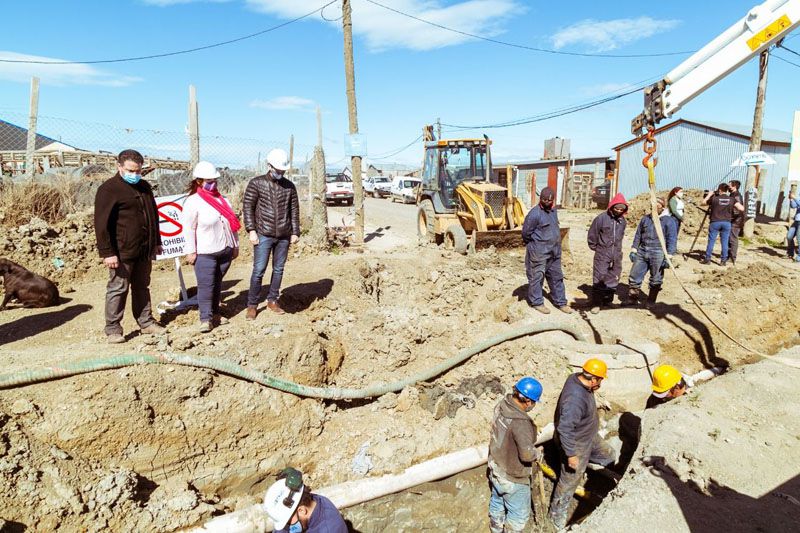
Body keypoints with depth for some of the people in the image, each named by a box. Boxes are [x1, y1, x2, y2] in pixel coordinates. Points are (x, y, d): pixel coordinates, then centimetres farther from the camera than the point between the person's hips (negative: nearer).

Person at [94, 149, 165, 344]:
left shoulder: (144, 187, 14)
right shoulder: (109, 189, -9)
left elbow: (153, 215, 24)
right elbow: (101, 223, -14)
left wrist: (156, 241, 21)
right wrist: (107, 252, -18)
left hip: (144, 250, 7)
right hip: (122, 252, -7)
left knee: (142, 287, 15)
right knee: (118, 289, 0)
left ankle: (146, 322, 24)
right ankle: (112, 329, 10)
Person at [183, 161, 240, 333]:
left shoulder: (223, 200, 11)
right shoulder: (193, 202, -8)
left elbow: (232, 223, 15)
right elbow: (189, 229, -11)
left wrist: (235, 245, 14)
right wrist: (191, 251, -13)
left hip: (225, 250, 6)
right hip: (204, 253, -6)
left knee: (217, 283, 13)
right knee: (206, 285, -6)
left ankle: (215, 314, 24)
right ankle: (205, 318, -1)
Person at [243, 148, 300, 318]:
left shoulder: (289, 186, 8)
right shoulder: (256, 183, -1)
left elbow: (294, 210, 11)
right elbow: (248, 207, -3)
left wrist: (295, 232, 6)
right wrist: (251, 230, -11)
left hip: (284, 236, 3)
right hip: (263, 235, -3)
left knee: (279, 269, 9)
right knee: (258, 270, -4)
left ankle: (272, 301, 22)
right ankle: (252, 305, 8)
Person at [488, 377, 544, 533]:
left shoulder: (502, 406, -10)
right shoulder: (520, 422, -35)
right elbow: (527, 454, -33)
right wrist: (538, 453, -12)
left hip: (496, 469, 8)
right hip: (513, 478, -8)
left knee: (497, 504, 29)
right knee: (519, 514, 16)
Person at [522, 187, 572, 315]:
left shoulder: (553, 210, 8)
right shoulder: (535, 214, -17)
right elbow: (526, 233, -13)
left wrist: (556, 245, 14)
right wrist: (535, 244, -1)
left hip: (554, 252, 8)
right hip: (539, 252, -8)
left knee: (557, 276, 14)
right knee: (537, 277, 4)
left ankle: (560, 302, 24)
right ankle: (537, 302, 17)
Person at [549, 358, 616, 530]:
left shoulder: (577, 378, -13)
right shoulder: (575, 399, -41)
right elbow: (564, 429, -36)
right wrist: (571, 455, -26)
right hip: (576, 444, -8)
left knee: (609, 456, 26)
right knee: (570, 481, 12)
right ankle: (557, 513, 32)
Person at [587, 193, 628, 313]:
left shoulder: (622, 220, 4)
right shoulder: (601, 218, -12)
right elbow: (592, 235, -4)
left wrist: (616, 248, 16)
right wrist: (595, 248, 3)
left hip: (617, 256, 5)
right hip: (602, 255, -5)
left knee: (613, 279, 12)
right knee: (599, 279, -4)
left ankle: (608, 300, 26)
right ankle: (596, 303, 2)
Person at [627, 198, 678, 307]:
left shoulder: (669, 221, -3)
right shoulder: (645, 219, 12)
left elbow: (672, 240, -7)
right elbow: (638, 235, 17)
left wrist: (668, 256, -12)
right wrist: (634, 250, 12)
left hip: (658, 254, -4)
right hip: (642, 252, 5)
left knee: (655, 281, 4)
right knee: (634, 276, 4)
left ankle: (650, 303, 16)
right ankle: (632, 300, 16)